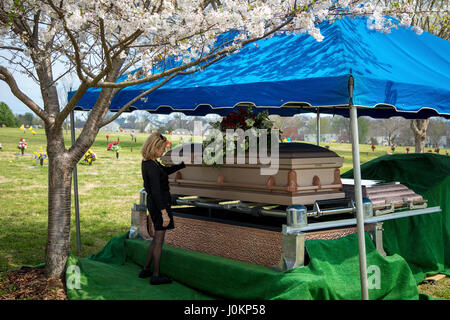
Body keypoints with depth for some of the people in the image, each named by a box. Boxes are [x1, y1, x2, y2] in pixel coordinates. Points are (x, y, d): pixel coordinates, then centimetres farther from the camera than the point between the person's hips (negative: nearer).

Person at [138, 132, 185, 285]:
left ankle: (146, 270, 26)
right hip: (160, 204, -10)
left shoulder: (148, 162, 7)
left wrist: (184, 164, 22)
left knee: (157, 238, 19)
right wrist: (164, 213, -26)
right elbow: (156, 192, -26)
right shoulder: (152, 167, -22)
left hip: (154, 203, 10)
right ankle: (155, 276, 8)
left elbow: (166, 170, 22)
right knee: (159, 239, 0)